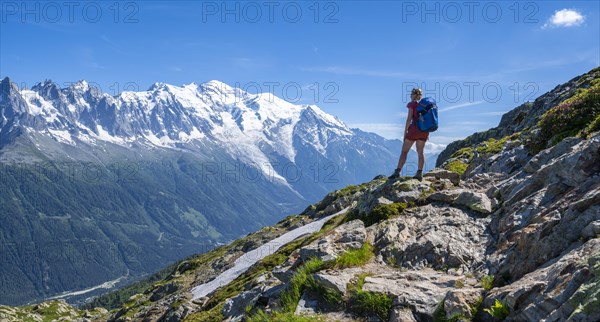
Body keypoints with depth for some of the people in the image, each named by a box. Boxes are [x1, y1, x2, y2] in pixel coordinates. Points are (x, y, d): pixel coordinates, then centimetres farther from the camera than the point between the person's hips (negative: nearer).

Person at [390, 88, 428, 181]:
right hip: (424, 130, 5)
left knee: (404, 151, 0)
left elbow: (409, 118, -9)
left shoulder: (412, 104, -2)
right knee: (421, 151, 8)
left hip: (414, 128, -5)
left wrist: (405, 131, -5)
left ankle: (397, 171, -6)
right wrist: (427, 133, 17)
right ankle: (420, 173, 2)